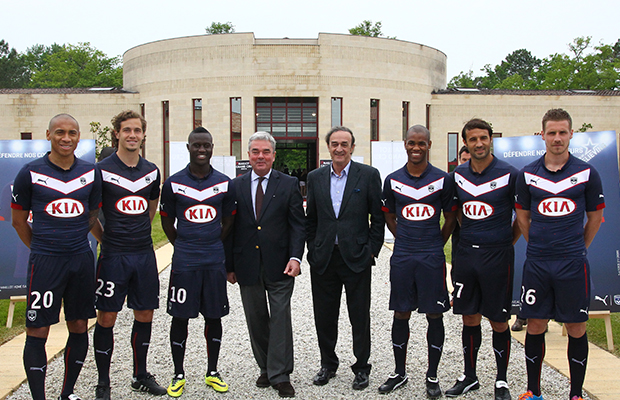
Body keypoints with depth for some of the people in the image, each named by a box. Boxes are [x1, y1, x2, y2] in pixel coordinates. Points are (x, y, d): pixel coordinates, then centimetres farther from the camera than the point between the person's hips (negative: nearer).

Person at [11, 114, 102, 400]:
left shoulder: (90, 173, 5)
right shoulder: (31, 173, -4)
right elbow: (18, 220, 6)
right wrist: (42, 248, 9)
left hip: (81, 259, 4)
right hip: (44, 261, -3)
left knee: (79, 327, 10)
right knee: (37, 332, -2)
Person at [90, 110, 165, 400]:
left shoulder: (152, 171, 8)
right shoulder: (102, 170, -6)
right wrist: (106, 238, 3)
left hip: (144, 254, 4)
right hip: (113, 256, -4)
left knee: (145, 315, 10)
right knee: (106, 318, 1)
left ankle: (140, 376, 26)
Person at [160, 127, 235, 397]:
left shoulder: (225, 183, 3)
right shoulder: (174, 183, -1)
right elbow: (167, 222, 8)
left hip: (215, 262, 2)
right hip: (184, 262, -1)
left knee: (214, 316, 9)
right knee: (180, 317, 4)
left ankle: (212, 372, 23)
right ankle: (178, 375, 19)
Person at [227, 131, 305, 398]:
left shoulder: (289, 184, 2)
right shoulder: (236, 186, 7)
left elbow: (298, 224, 0)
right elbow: (231, 227, 7)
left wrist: (295, 257, -13)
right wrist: (230, 265, 4)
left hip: (279, 265, -2)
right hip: (247, 265, 2)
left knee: (280, 318, 0)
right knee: (256, 320, 11)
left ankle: (280, 375, 9)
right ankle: (266, 368, 27)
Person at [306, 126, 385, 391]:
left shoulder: (369, 175, -2)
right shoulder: (315, 177, 7)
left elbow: (378, 217, 0)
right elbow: (311, 218, 12)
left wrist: (372, 250, -5)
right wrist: (312, 250, 6)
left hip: (356, 257, -3)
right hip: (323, 258, 3)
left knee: (360, 317, 6)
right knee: (324, 317, 11)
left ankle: (361, 368, 22)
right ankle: (328, 364, 30)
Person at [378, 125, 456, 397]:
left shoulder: (443, 179, -1)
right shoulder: (393, 180, 4)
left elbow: (450, 219, 8)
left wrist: (434, 245, 7)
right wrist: (406, 242, 10)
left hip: (432, 259, -1)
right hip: (401, 259, 2)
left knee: (434, 316, 4)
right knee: (400, 314, 8)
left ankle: (432, 376, 18)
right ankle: (399, 373, 23)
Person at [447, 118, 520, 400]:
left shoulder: (509, 175, -7)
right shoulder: (458, 175, 6)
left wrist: (505, 244, 2)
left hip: (497, 256, -4)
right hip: (465, 254, 4)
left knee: (498, 322, 4)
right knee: (469, 318, 11)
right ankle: (469, 377, 25)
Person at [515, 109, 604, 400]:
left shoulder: (587, 173, 0)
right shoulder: (527, 174, 3)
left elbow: (595, 216, 9)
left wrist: (577, 247, 12)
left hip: (573, 265, -1)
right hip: (536, 264, 1)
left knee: (576, 329, 5)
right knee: (535, 327, 7)